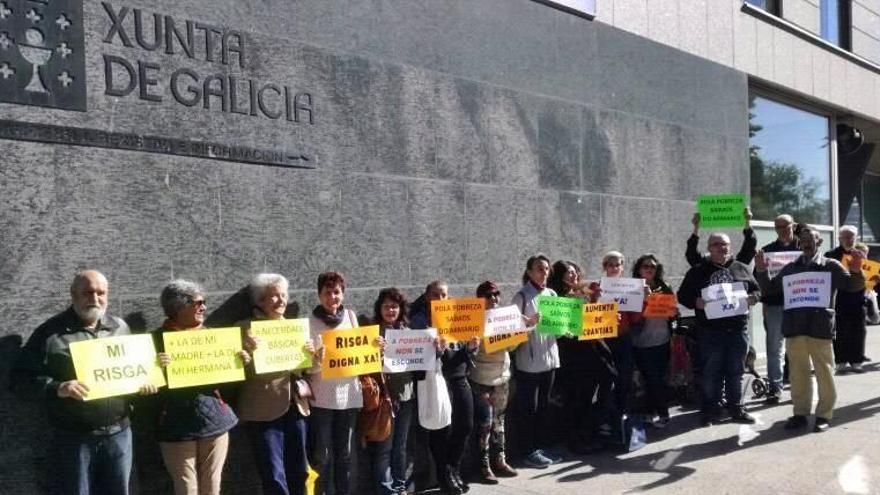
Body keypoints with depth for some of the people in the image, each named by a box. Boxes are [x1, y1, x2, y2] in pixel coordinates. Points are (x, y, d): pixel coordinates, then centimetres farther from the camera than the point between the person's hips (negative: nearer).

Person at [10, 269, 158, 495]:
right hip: (73, 439, -4)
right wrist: (57, 388, -23)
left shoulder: (120, 328, 9)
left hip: (119, 434, 4)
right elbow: (19, 379, -8)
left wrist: (144, 382, -1)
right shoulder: (51, 332, -5)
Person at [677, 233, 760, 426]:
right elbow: (683, 295, 5)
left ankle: (736, 409, 20)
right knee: (711, 373, 2)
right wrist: (696, 302, -14)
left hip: (738, 329, 2)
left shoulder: (742, 269, 12)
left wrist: (752, 298, -6)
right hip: (710, 331, -2)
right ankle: (710, 410, 11)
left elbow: (756, 290, 16)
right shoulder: (698, 271, 6)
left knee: (735, 372, 10)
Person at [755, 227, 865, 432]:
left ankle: (824, 415, 12)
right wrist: (761, 271, -1)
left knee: (824, 372, 3)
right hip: (794, 327, 4)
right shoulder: (790, 268, 14)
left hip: (820, 327, -3)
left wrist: (856, 271, -22)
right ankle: (800, 413, 19)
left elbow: (853, 286, -1)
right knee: (798, 373, 10)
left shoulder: (831, 266, 4)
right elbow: (770, 287, 15)